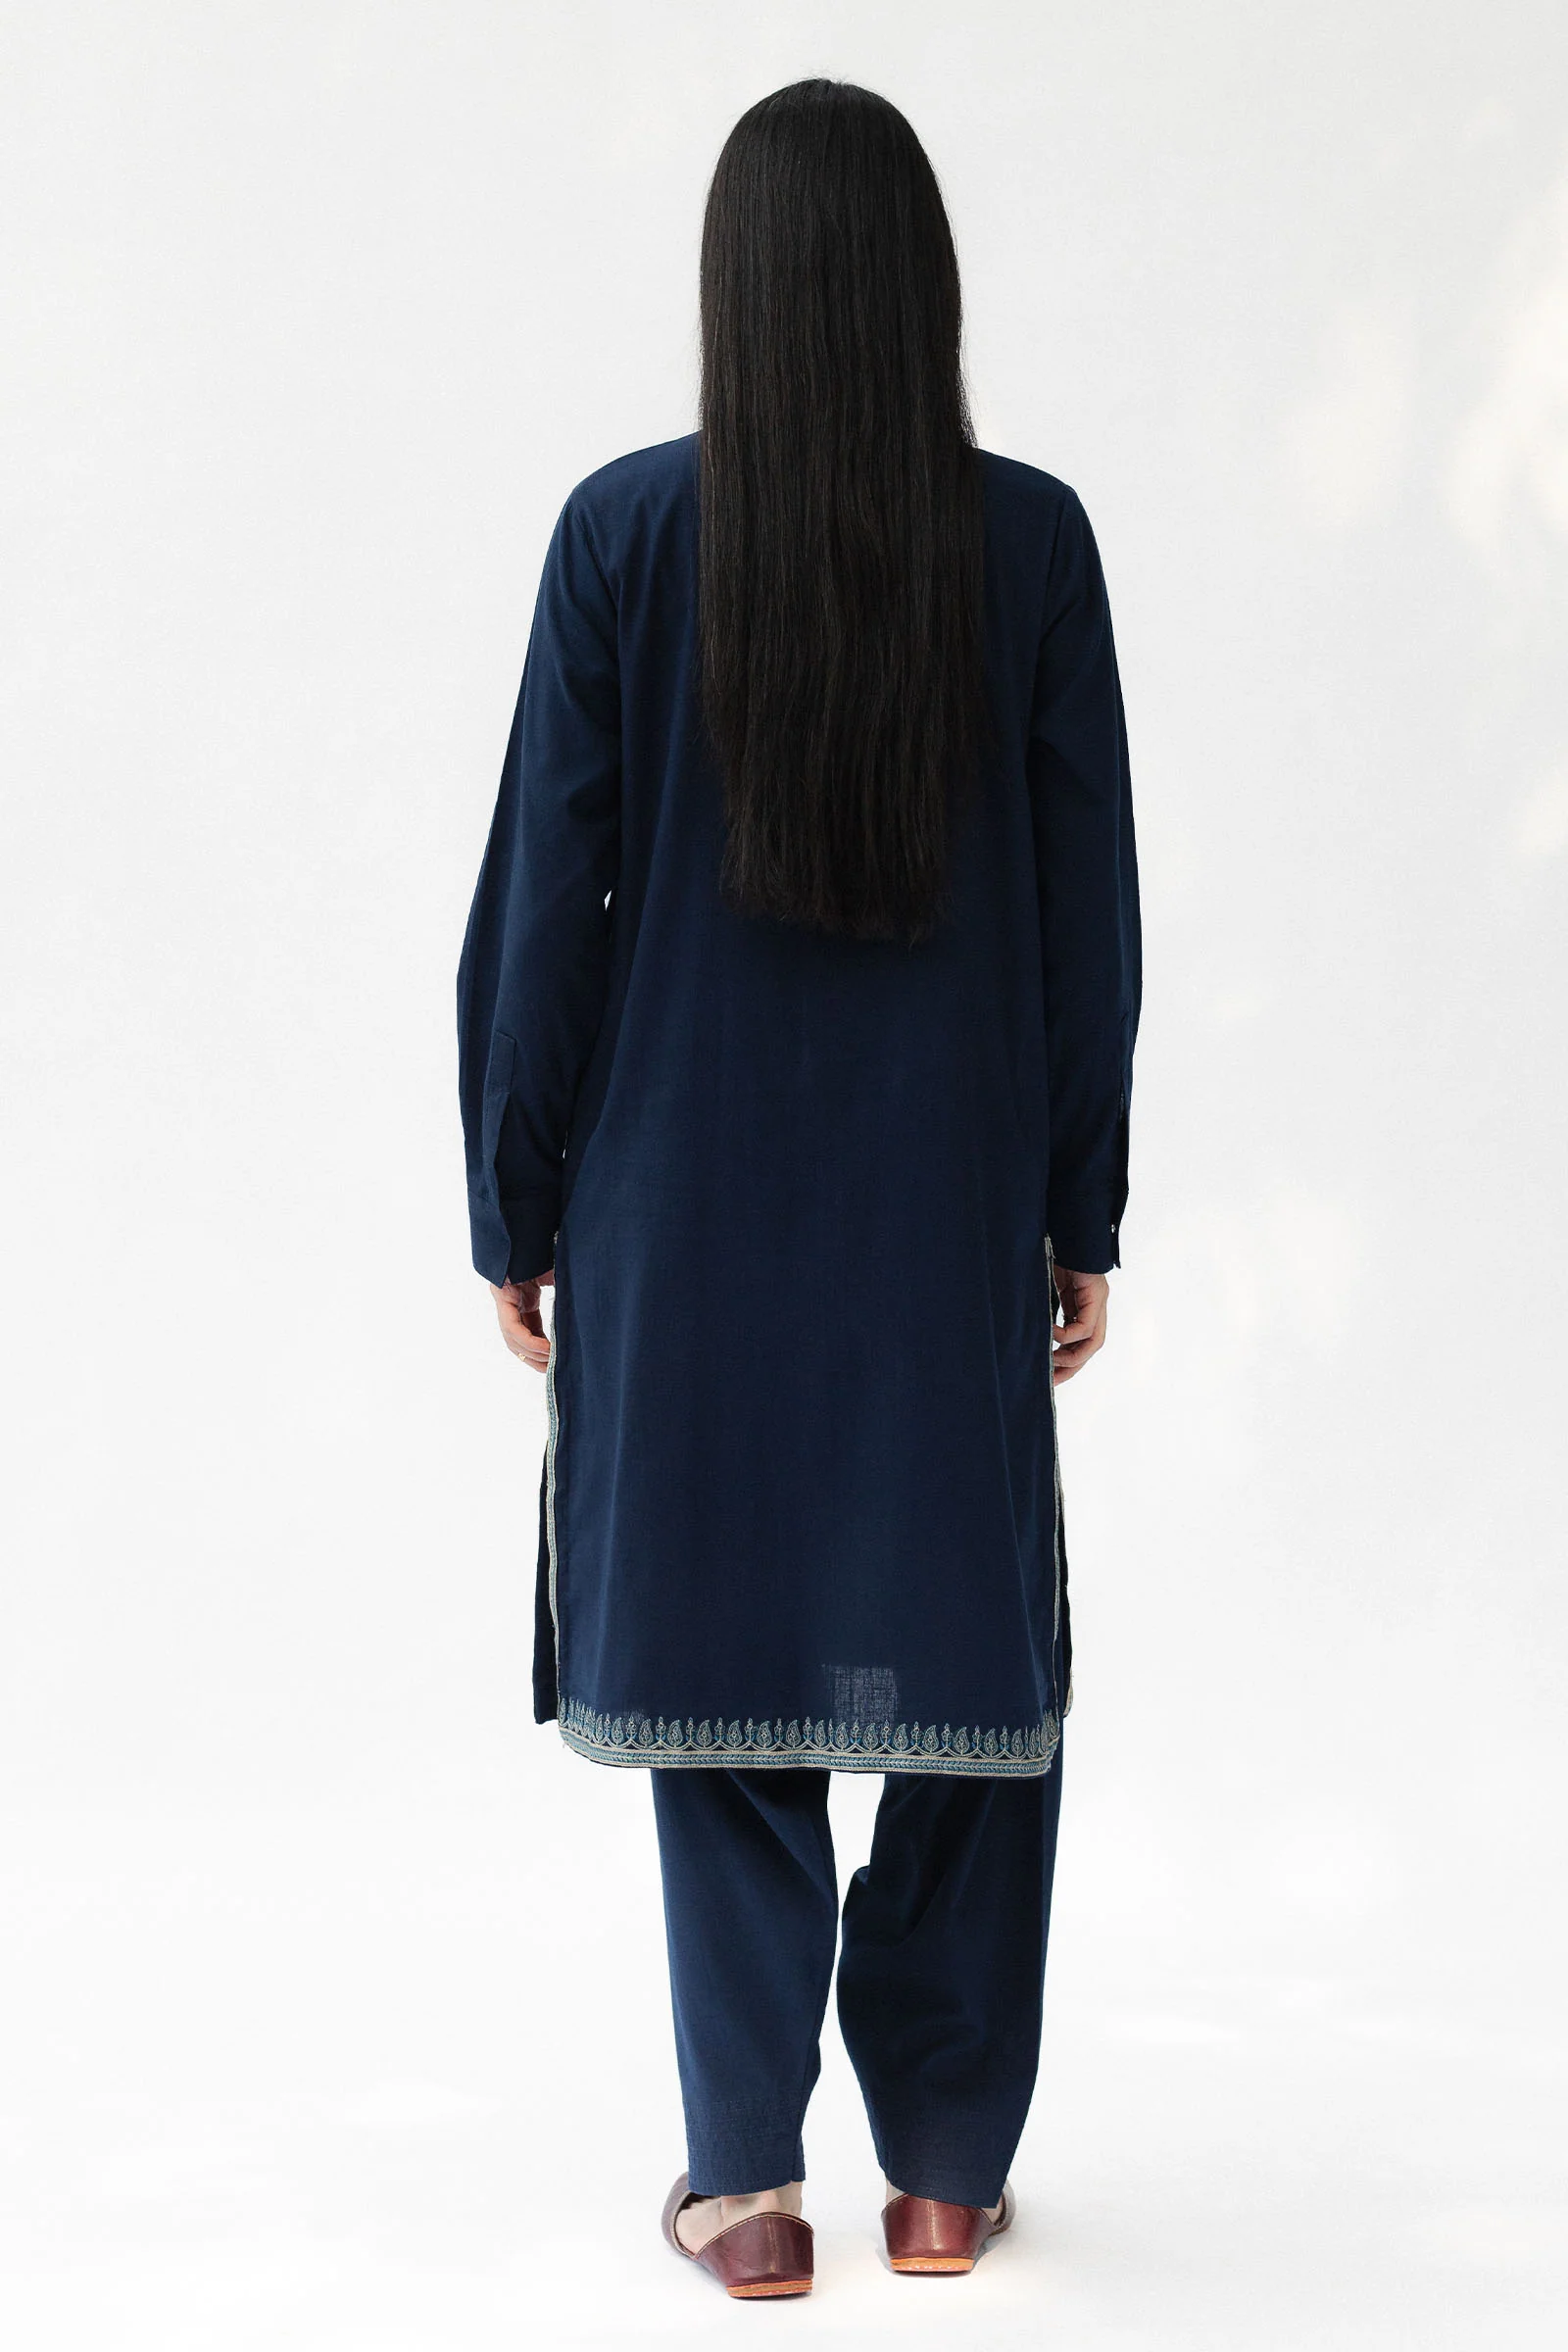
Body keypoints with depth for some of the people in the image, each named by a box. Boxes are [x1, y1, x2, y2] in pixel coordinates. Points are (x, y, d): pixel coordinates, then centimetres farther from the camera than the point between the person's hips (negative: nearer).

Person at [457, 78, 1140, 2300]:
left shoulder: (624, 532, -8)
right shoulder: (1032, 538, -5)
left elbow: (541, 897, -5)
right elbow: (1093, 909, -1)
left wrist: (515, 1208, 5)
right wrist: (1086, 1215, 8)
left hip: (684, 1202, 0)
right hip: (954, 1205, 1)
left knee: (714, 1649, 10)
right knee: (967, 1662, 12)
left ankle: (748, 2183, 13)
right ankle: (944, 2170, 19)